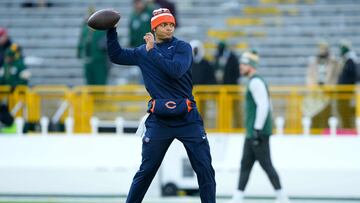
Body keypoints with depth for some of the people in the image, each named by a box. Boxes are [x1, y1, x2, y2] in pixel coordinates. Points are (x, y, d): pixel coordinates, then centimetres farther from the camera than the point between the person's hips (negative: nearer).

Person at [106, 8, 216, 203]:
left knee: (205, 169, -3)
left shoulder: (182, 47, 0)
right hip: (159, 119, 1)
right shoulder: (142, 52, 11)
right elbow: (116, 56, 16)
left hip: (188, 118, -1)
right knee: (146, 170, 3)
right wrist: (111, 30, 6)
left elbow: (176, 70, -17)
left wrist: (152, 51, -13)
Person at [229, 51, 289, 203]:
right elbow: (265, 106, 23)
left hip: (258, 132, -10)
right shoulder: (255, 81, 19)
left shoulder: (256, 82, -13)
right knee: (245, 165, 8)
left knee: (266, 164, -7)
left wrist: (258, 129, -24)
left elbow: (263, 105, -22)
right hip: (251, 133, 10)